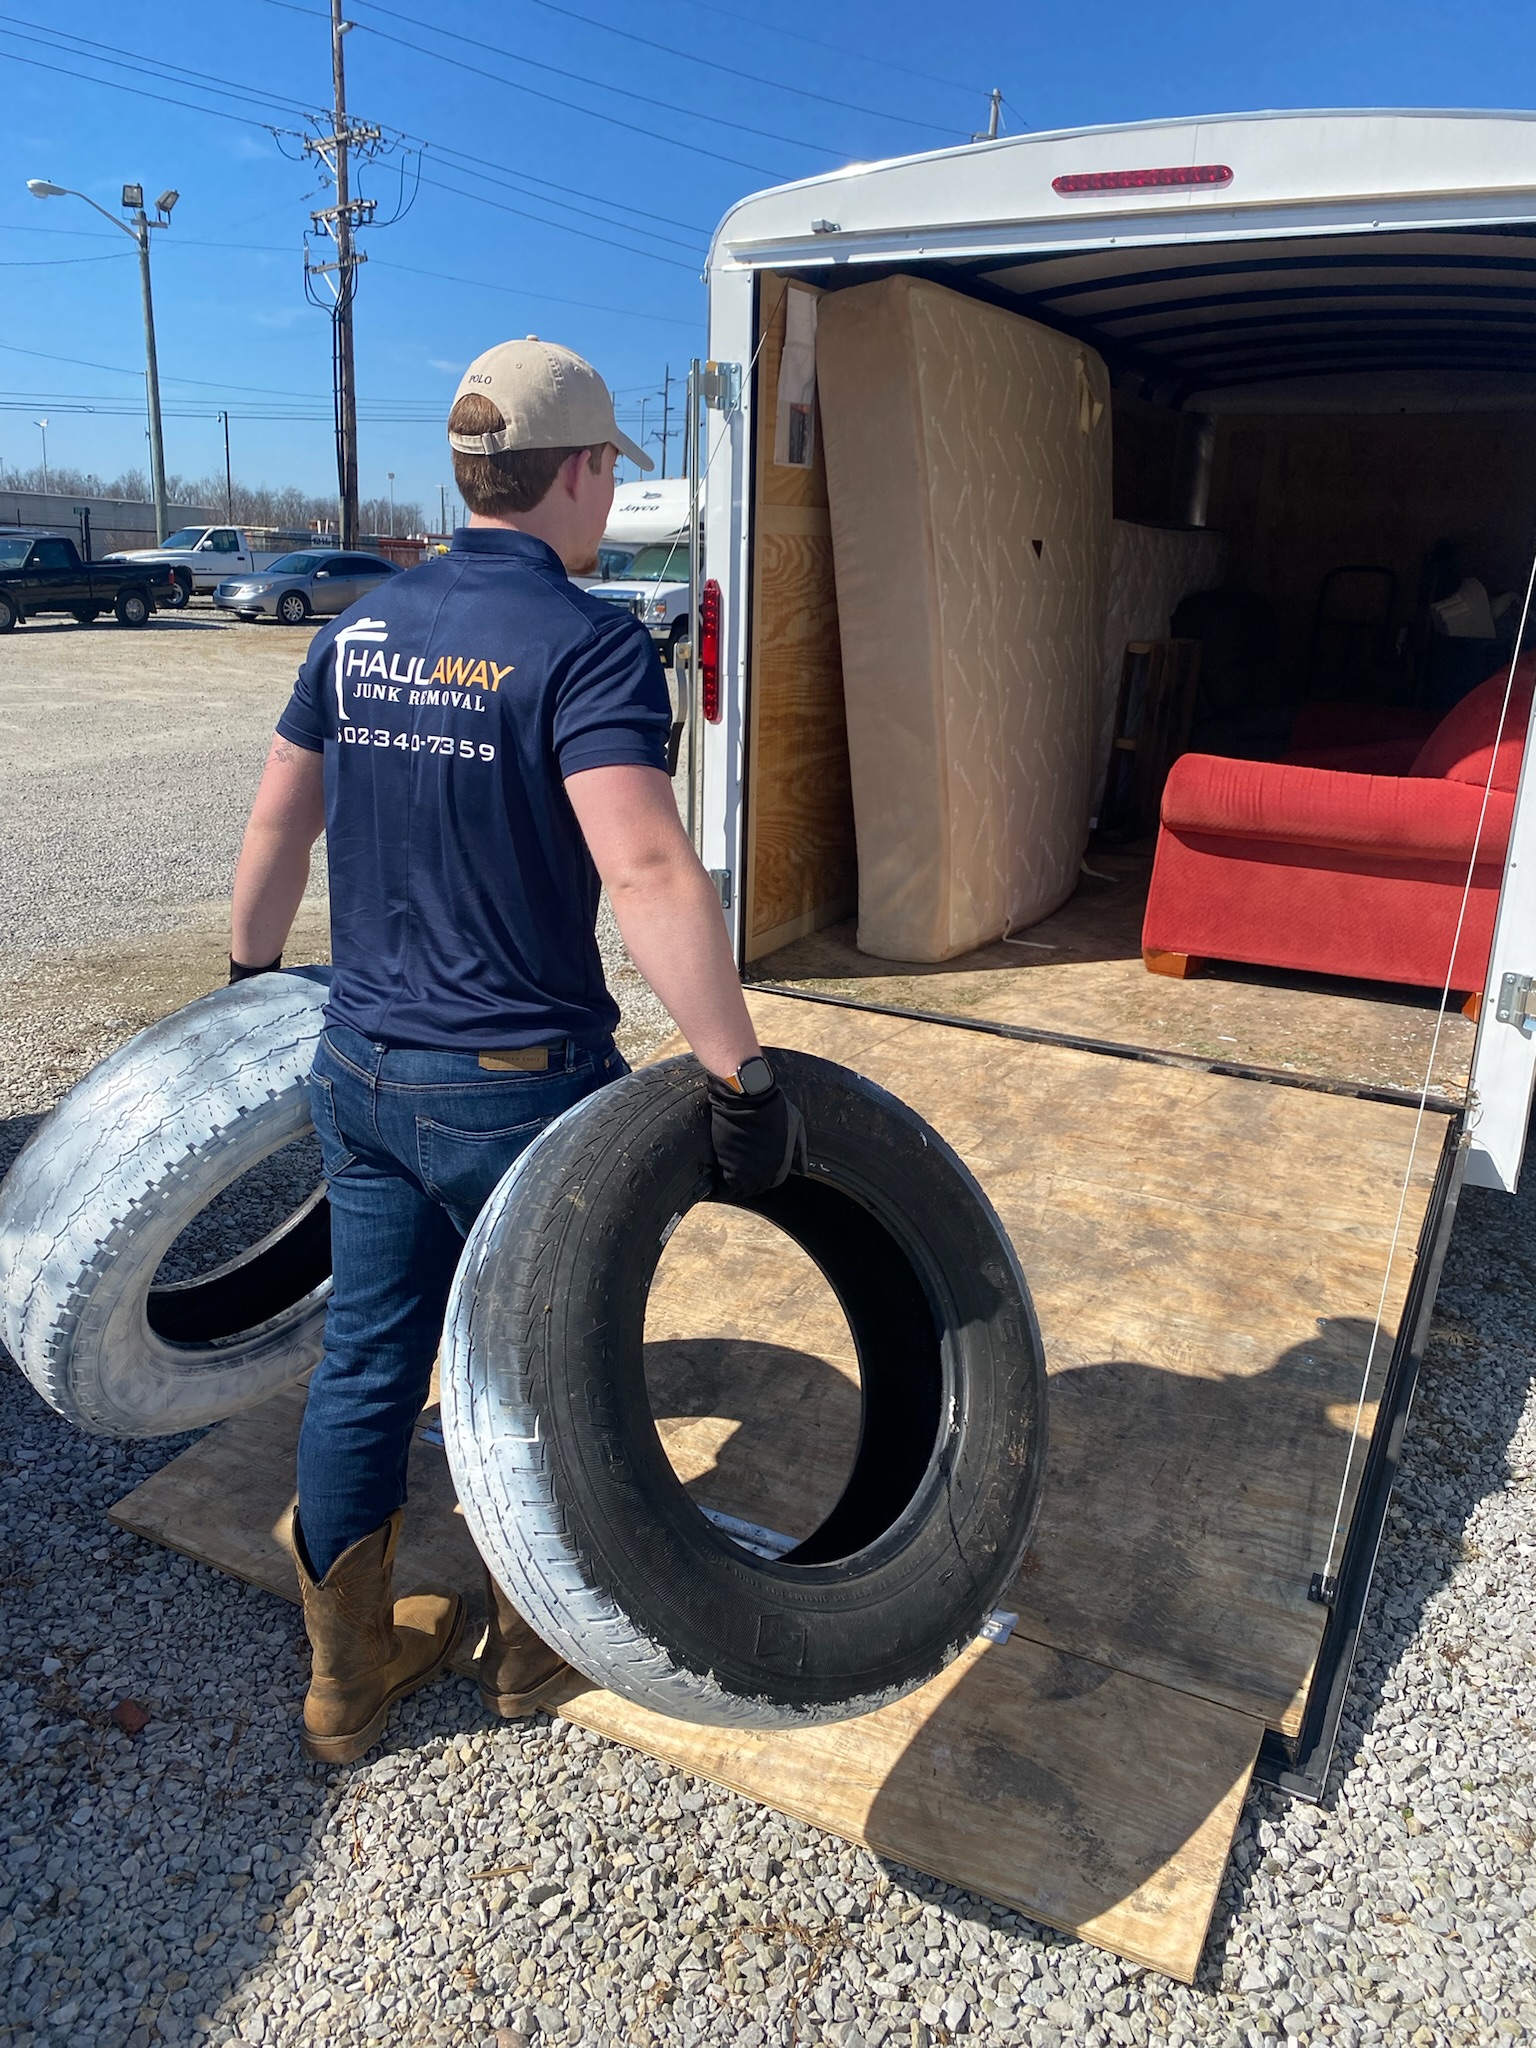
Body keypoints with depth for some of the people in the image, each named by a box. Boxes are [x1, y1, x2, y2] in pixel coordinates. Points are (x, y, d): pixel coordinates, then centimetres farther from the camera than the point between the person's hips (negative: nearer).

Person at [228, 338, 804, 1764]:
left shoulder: (360, 629, 6)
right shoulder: (586, 642, -16)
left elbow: (276, 827, 14)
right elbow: (645, 869, -30)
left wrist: (250, 976, 28)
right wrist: (740, 1077, -28)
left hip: (361, 1072, 6)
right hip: (515, 1086, -6)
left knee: (365, 1364, 17)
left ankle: (346, 1674, 35)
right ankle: (531, 1642, 37)